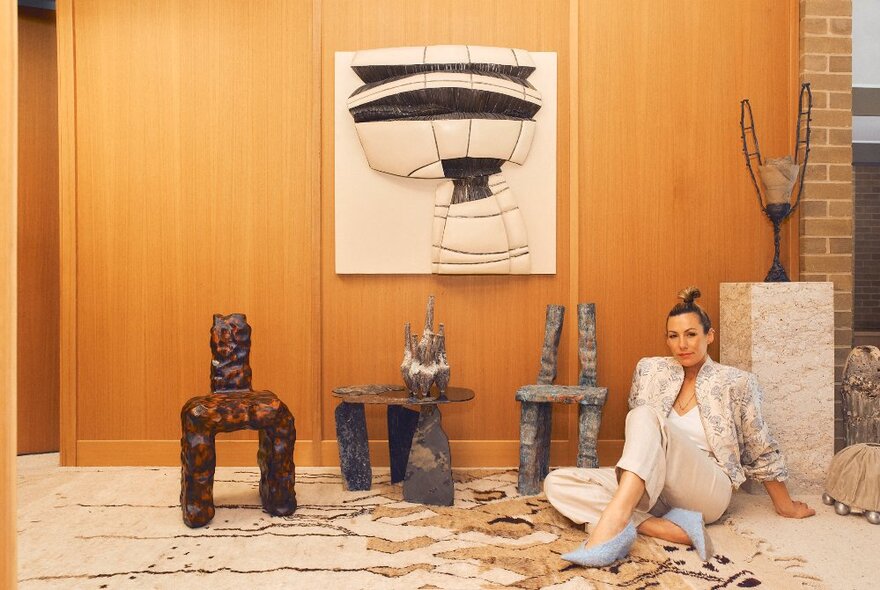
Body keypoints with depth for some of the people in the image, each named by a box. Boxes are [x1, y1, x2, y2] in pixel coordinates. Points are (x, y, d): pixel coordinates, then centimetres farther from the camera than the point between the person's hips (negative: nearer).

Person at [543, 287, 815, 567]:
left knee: (646, 417, -30)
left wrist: (785, 505, 16)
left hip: (706, 491, -4)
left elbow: (762, 452, 10)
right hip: (651, 489, 4)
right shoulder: (651, 370, 7)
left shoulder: (736, 383, 0)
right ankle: (671, 528, -30)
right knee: (557, 483, -19)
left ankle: (612, 524, -46)